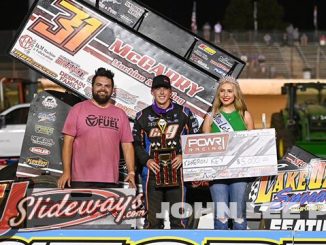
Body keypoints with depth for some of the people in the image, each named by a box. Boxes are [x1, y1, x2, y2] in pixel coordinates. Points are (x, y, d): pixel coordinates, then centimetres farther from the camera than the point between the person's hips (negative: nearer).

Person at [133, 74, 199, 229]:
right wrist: (146, 160, -4)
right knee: (153, 218, 2)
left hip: (177, 170, 0)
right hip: (153, 171, 0)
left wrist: (184, 156, -6)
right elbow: (136, 143, 12)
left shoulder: (183, 113, 6)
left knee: (177, 217, 3)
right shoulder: (143, 116, 8)